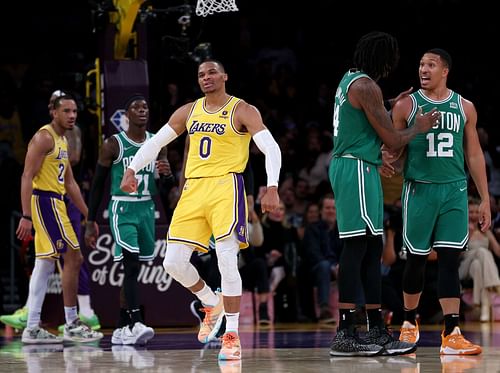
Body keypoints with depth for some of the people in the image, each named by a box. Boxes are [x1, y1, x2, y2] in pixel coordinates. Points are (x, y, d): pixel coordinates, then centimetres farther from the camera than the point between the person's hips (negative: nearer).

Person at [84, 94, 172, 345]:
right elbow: (98, 184, 0)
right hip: (122, 209, -5)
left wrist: (167, 172, -13)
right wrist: (90, 223, -2)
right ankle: (136, 324, -28)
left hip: (146, 209, 5)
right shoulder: (113, 145, -6)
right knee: (131, 265, -19)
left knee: (133, 271, 8)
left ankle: (122, 328, 16)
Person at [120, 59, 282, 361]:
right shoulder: (188, 112, 14)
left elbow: (271, 148, -10)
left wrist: (272, 188, -25)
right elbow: (156, 142, 20)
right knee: (174, 262, -2)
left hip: (226, 186, -5)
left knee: (227, 261, -17)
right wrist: (132, 170, 5)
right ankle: (213, 305, 24)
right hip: (193, 189, 5)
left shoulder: (243, 111, -1)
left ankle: (232, 335, -9)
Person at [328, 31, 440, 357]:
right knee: (357, 247, -11)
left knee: (372, 248, 12)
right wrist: (420, 126, 3)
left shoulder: (350, 80, 16)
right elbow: (392, 140, -14)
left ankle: (377, 330, 15)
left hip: (350, 167, 10)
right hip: (358, 168, -10)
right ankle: (345, 335, -13)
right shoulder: (366, 86, -15)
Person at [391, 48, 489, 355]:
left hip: (454, 191, 1)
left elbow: (474, 154, 11)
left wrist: (485, 199, 8)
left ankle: (451, 335, -10)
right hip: (419, 189, -1)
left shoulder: (464, 107, 7)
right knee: (416, 259, 5)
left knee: (450, 259, -6)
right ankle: (410, 322, 27)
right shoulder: (406, 105, 2)